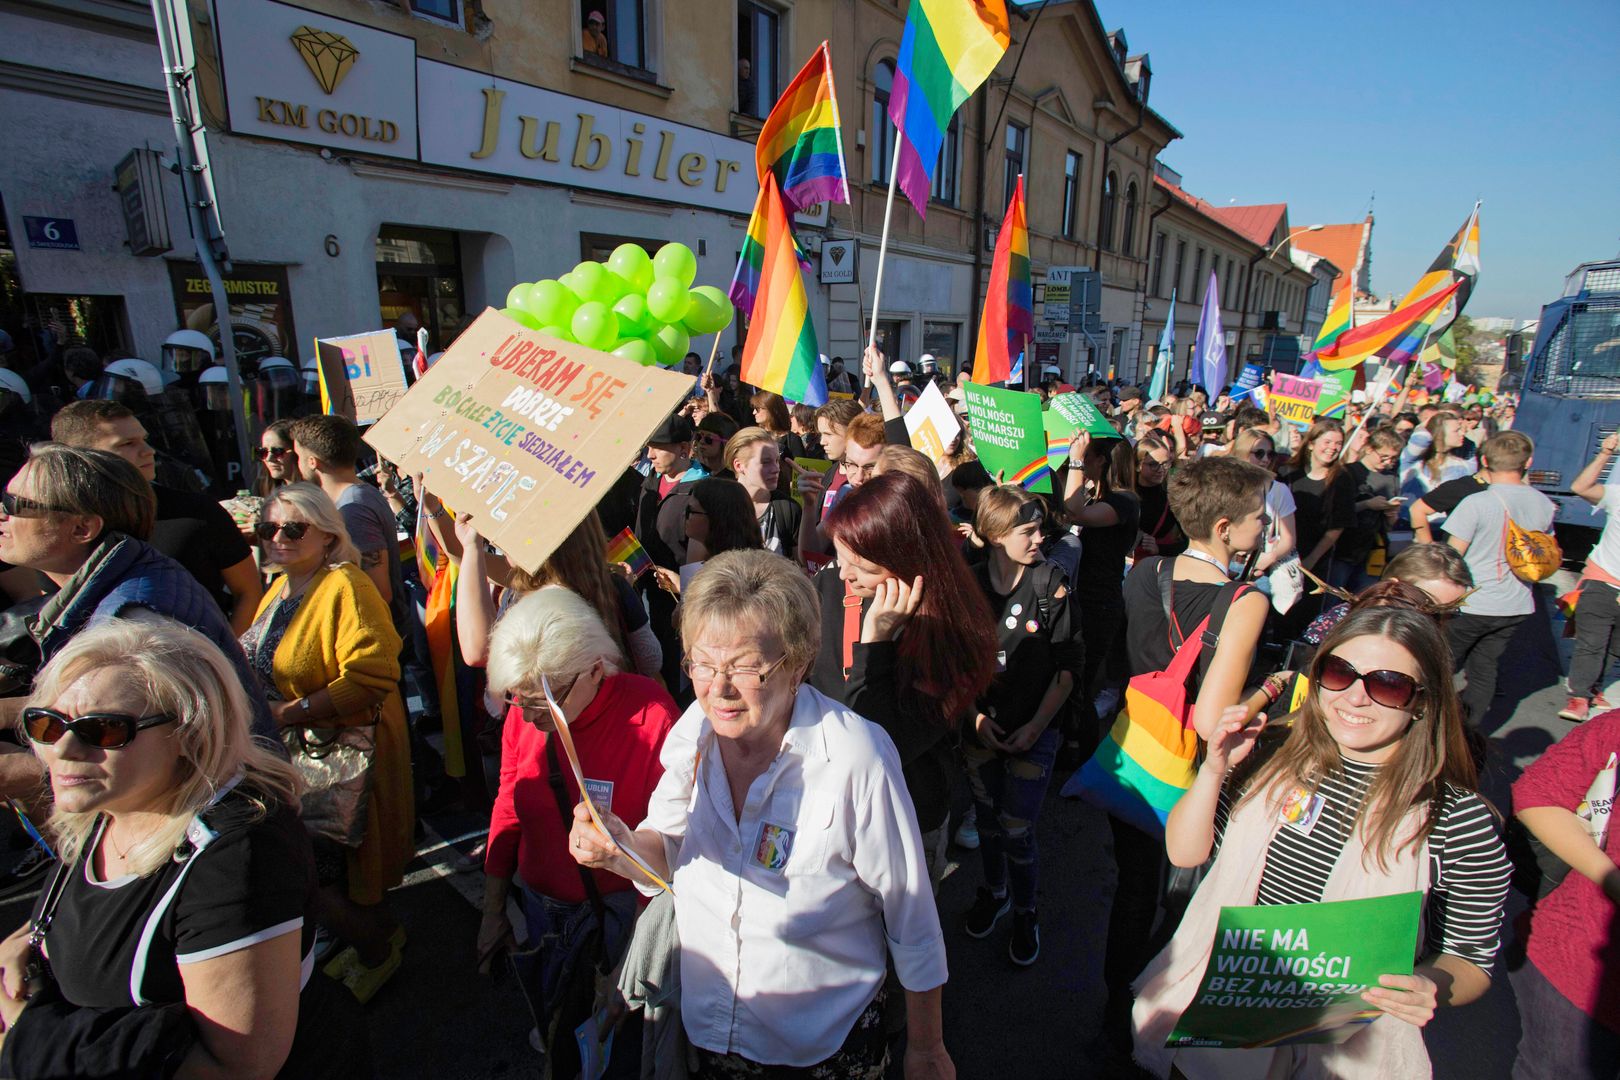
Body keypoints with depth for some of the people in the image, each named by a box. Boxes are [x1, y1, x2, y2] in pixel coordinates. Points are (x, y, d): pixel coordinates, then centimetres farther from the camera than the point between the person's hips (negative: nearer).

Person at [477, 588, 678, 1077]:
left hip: (619, 912, -5)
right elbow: (508, 812, 3)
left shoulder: (649, 714, -27)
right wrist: (492, 912, 10)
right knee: (553, 1033, 24)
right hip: (540, 906, 5)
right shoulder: (524, 712, -11)